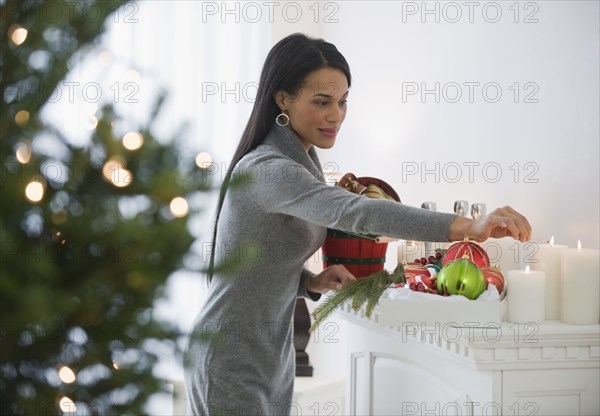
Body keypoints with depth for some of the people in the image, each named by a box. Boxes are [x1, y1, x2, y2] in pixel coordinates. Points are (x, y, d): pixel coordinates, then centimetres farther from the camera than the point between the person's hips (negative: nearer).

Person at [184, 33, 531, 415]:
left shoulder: (302, 160, 8)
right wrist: (467, 227, -46)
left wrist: (312, 283, -6)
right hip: (232, 364, -9)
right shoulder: (267, 169, -23)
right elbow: (356, 211, -39)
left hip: (274, 356, 9)